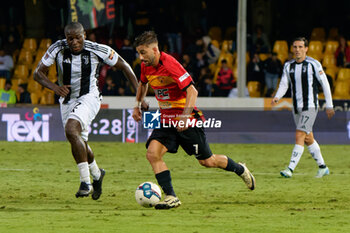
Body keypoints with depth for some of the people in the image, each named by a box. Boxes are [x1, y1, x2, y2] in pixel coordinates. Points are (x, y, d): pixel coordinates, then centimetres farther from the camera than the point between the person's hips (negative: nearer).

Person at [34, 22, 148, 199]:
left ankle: (86, 181, -26)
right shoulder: (58, 49, -12)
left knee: (71, 130, -30)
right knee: (79, 145, 12)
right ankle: (96, 174, 44)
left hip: (89, 98, -4)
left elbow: (124, 66, -3)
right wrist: (55, 87, -30)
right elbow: (38, 73, -10)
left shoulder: (98, 50, -16)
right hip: (67, 100, 4)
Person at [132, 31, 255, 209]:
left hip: (187, 120, -6)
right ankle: (171, 198, -11)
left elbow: (191, 91, -25)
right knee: (152, 153, -16)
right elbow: (143, 83, 24)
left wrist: (185, 116, -33)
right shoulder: (146, 66, -1)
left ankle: (240, 170, 33)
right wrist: (137, 105, 15)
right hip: (166, 119, 6)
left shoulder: (169, 64, -24)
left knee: (207, 161, 5)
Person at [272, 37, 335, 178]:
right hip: (296, 108, 6)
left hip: (310, 106, -6)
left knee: (299, 136, -16)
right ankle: (322, 167, 25)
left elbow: (325, 84, -2)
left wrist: (329, 105, -1)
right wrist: (277, 97, -14)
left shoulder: (313, 64, -7)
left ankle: (290, 169, -23)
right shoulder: (288, 66, 9)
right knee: (308, 139, 12)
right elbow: (284, 84, 7)